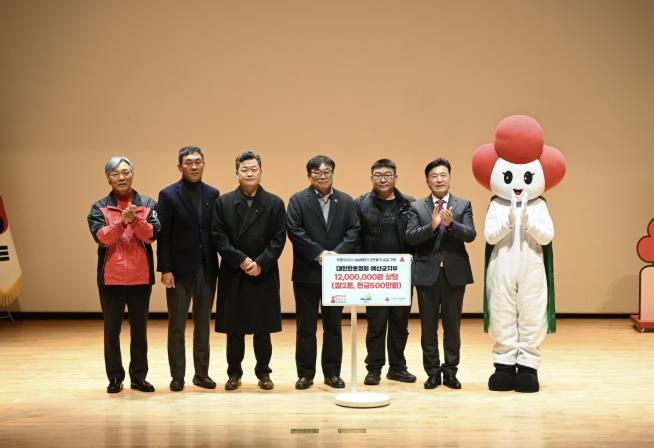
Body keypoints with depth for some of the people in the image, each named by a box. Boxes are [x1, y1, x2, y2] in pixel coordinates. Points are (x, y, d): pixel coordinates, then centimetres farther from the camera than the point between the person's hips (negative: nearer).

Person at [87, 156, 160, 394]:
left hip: (141, 276, 1)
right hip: (111, 277, -1)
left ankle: (139, 376, 16)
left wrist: (135, 220, -25)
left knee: (140, 329, 8)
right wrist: (122, 222, -27)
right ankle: (115, 378, 14)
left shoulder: (147, 204, 5)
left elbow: (152, 234, -8)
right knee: (112, 330, 5)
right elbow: (101, 236, -13)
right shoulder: (99, 208, 2)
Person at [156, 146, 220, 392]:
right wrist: (165, 269, -12)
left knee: (203, 324, 10)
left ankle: (202, 373, 17)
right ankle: (177, 376, 11)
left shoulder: (212, 194, 7)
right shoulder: (168, 195, -4)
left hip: (206, 268, 4)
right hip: (180, 268, -3)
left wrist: (219, 265, 1)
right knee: (177, 326, 4)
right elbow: (163, 235, -7)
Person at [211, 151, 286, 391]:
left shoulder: (275, 204, 4)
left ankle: (263, 372, 17)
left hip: (264, 275, 0)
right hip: (233, 275, 0)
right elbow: (218, 237, -2)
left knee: (263, 328, 5)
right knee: (234, 329, 5)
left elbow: (278, 239, -1)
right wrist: (240, 260, -12)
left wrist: (261, 263, -12)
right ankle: (234, 373, 15)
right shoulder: (223, 203, 4)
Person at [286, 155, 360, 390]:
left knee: (333, 325, 8)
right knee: (305, 326, 4)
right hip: (307, 273, -2)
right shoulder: (298, 200, 0)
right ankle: (305, 373, 11)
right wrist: (319, 253, -17)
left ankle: (332, 372, 16)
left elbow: (354, 231, 0)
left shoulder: (346, 201, 8)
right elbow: (294, 231, -10)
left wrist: (336, 254, -15)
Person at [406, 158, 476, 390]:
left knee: (452, 325, 5)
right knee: (428, 325, 5)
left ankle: (450, 371, 15)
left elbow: (470, 235, -8)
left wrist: (450, 223, -25)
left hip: (454, 272, 0)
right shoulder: (417, 207, 4)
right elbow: (410, 237, -8)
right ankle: (433, 372, 14)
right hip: (427, 273, 0)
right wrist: (432, 225, -23)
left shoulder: (463, 205, 5)